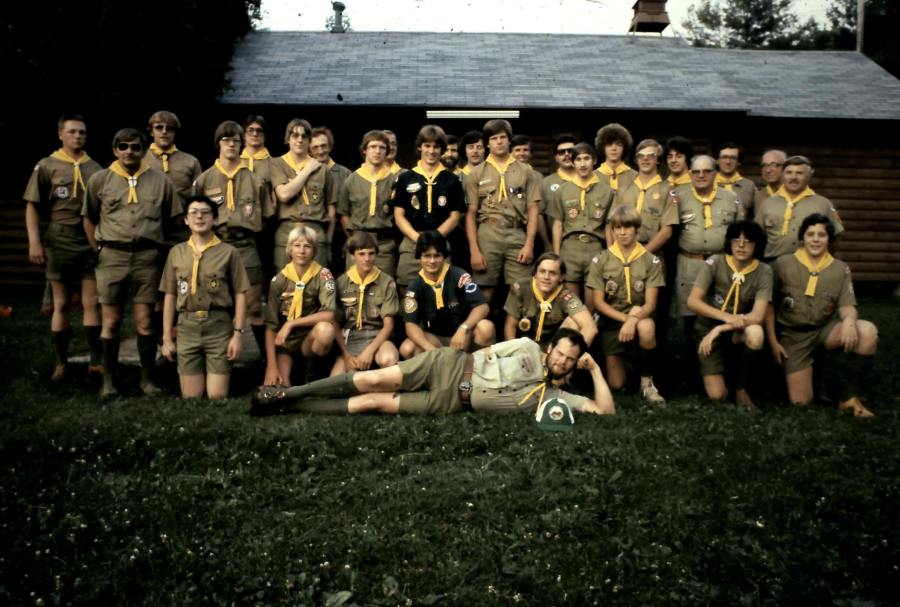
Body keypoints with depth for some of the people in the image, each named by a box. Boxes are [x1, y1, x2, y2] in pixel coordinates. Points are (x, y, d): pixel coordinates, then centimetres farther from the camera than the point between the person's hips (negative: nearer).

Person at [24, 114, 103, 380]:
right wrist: (34, 242, -10)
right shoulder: (46, 166, 1)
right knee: (61, 305, 7)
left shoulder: (95, 168, 8)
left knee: (92, 304, 2)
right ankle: (61, 363, 14)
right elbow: (32, 206, -1)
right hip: (60, 243, -2)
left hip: (92, 243, 2)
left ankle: (96, 361, 7)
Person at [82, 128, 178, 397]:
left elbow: (170, 219, 9)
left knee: (145, 321, 4)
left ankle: (147, 378, 14)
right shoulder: (100, 179, 5)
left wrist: (155, 245, 4)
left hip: (147, 257, 0)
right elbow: (89, 219, 12)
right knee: (111, 321, 5)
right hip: (112, 256, 0)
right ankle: (108, 380, 13)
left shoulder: (160, 181, 5)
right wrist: (99, 250, 6)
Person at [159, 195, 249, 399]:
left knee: (217, 397, -3)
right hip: (186, 326, 2)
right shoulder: (176, 252, 10)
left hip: (219, 326, -2)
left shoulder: (229, 252, 1)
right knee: (190, 397, 7)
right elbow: (170, 296, 10)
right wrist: (167, 337, 7)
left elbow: (240, 294, -1)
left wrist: (238, 333, -8)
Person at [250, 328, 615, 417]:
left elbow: (605, 409, -3)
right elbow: (483, 355, 11)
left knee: (371, 403, -10)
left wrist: (595, 369, -5)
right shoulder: (528, 349, 4)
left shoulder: (551, 396, 3)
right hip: (451, 366, 0)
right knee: (374, 380, -17)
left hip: (453, 401, 0)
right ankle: (286, 394, -4)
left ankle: (286, 408, -5)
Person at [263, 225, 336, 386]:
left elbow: (328, 314, -20)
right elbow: (270, 325, -5)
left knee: (326, 329, -35)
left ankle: (315, 373, -7)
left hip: (310, 339, -1)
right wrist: (272, 366, -14)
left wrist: (291, 324, -20)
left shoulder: (323, 275, -7)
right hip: (284, 341, 1)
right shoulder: (279, 280, -3)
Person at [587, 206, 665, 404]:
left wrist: (633, 319, -30)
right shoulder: (600, 261, 0)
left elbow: (650, 304, -9)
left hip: (639, 318, -1)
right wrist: (624, 317, -18)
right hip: (611, 321, 1)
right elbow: (598, 302, -3)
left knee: (646, 327, -40)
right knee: (616, 384, -6)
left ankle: (647, 381, -16)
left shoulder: (651, 261, -2)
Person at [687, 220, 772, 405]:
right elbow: (692, 302, -18)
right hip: (708, 328, -1)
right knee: (717, 395, -19)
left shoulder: (763, 271, -10)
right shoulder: (715, 262, -12)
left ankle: (742, 389, -12)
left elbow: (758, 316, -20)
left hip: (739, 333, 1)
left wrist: (720, 329, -29)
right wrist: (726, 316, -31)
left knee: (756, 333, -36)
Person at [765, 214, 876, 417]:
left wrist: (849, 320, -30)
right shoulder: (783, 264, -4)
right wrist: (772, 341, -5)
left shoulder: (841, 269, 1)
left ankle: (849, 397, -16)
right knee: (800, 402, -9)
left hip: (825, 329, 2)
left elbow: (847, 306, -5)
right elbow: (769, 305, 0)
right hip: (793, 335, -1)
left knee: (867, 331, -30)